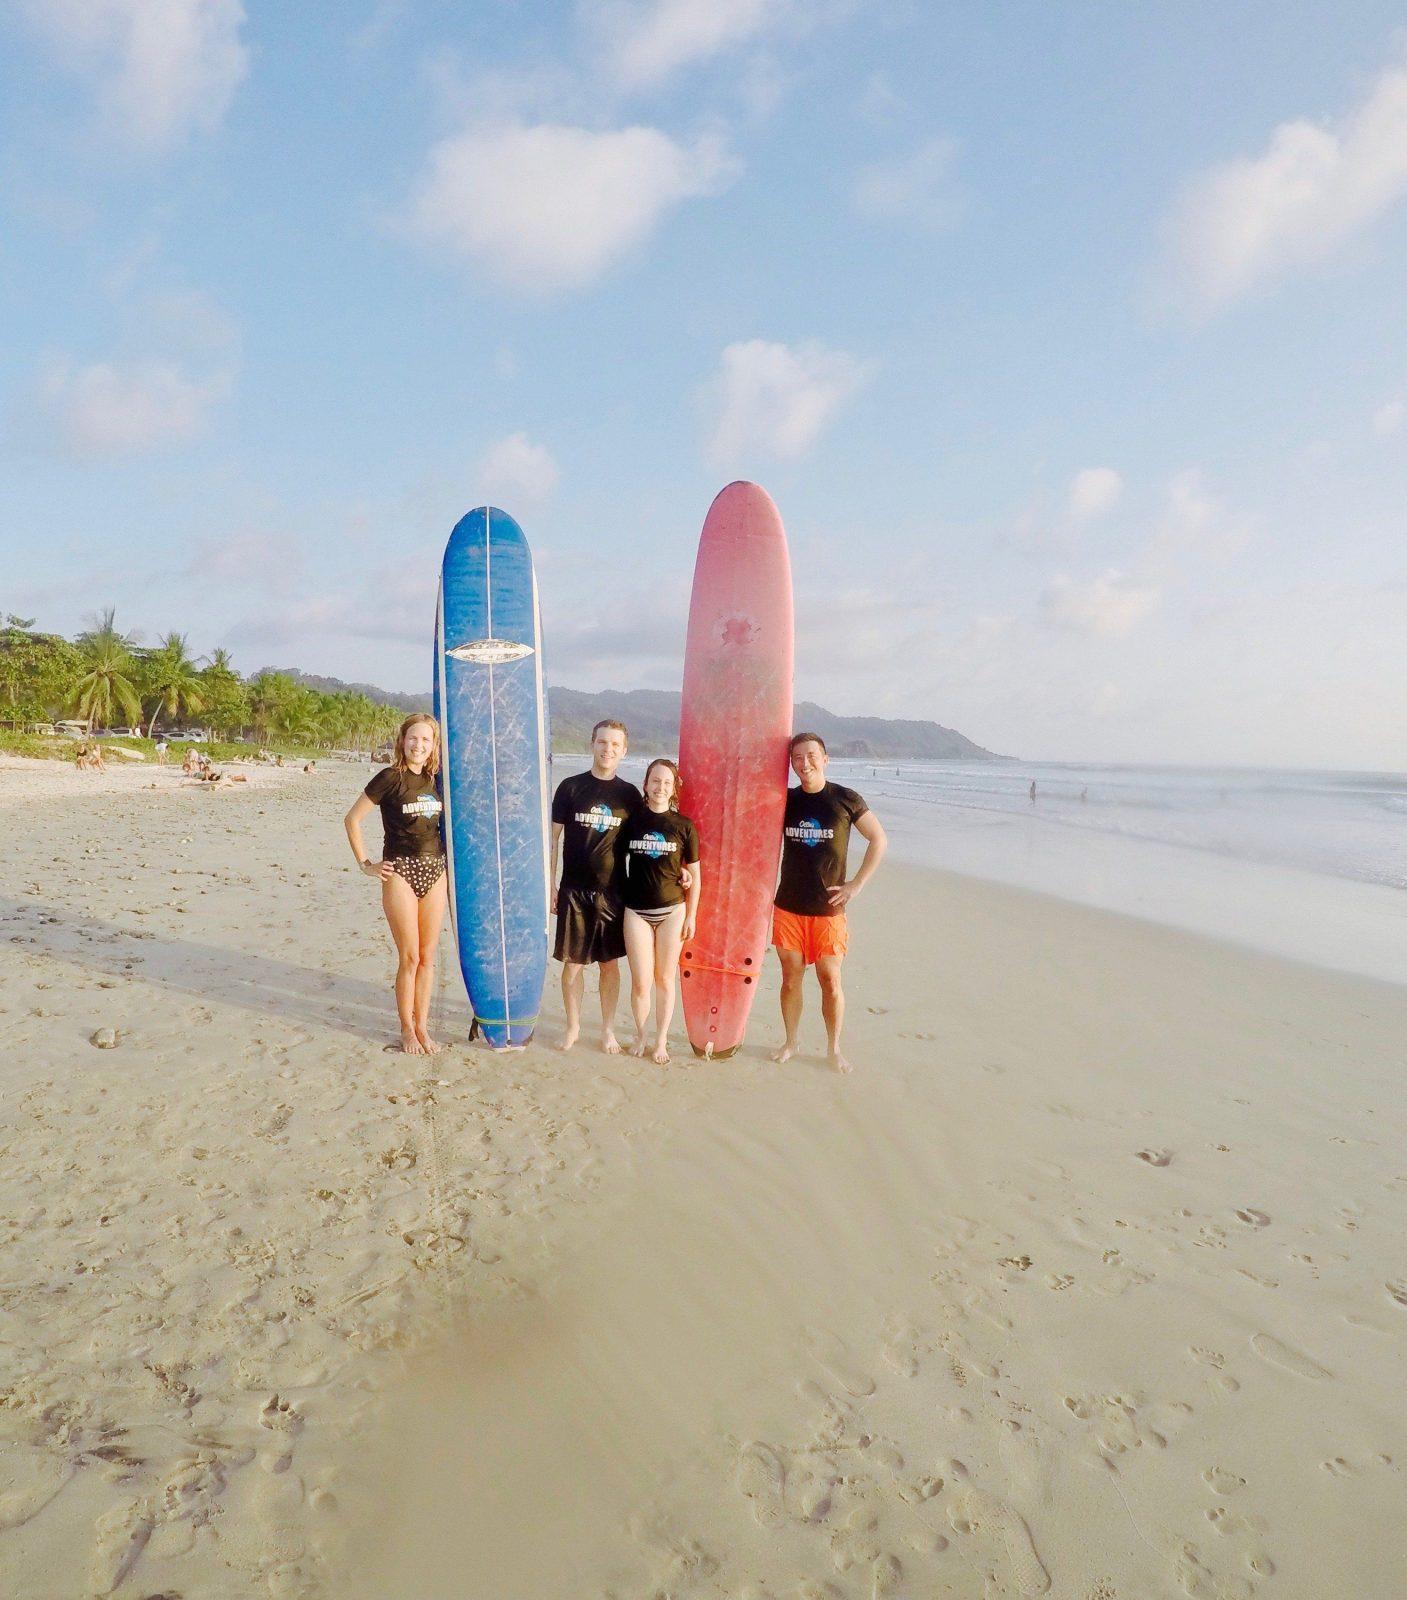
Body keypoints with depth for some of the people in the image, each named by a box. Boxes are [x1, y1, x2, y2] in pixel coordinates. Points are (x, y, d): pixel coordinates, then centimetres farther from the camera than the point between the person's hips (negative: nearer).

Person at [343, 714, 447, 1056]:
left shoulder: (435, 780, 8)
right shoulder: (390, 778, -7)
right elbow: (352, 818, -4)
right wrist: (365, 864, -5)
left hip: (434, 871, 5)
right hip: (400, 873, -5)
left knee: (428, 957, 9)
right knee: (409, 958, -1)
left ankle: (422, 1027, 20)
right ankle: (407, 1029, 14)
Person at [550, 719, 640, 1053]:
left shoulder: (629, 794, 3)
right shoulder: (571, 787, 0)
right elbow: (554, 837, 3)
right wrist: (550, 884, 0)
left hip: (613, 891, 1)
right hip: (574, 891, -1)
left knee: (610, 963, 8)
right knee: (572, 962, 5)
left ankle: (608, 1031, 21)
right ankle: (573, 1026, 22)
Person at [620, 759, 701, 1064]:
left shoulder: (683, 826, -1)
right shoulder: (632, 820, -1)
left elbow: (694, 875, 4)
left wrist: (691, 916, 2)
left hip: (672, 910, 0)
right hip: (636, 911, 0)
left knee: (665, 980, 8)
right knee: (641, 982, 1)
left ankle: (661, 1041, 23)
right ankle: (640, 1035, 25)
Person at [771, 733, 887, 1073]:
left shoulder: (846, 800, -5)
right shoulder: (785, 800, 2)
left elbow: (879, 840, 1)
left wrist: (857, 884, -4)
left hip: (828, 910, -2)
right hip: (788, 907, 2)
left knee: (831, 981, 2)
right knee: (791, 978, 9)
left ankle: (833, 1049, 18)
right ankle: (790, 1042, 25)